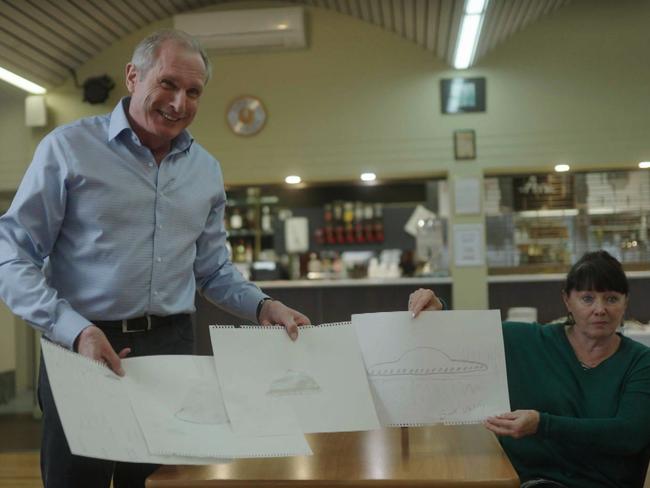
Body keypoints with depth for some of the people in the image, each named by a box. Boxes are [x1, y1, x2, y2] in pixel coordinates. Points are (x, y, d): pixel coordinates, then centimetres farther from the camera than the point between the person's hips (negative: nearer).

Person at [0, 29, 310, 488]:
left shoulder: (207, 169, 10)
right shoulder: (68, 148, -6)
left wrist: (262, 306, 1)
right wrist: (73, 329, -20)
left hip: (173, 348, 4)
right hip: (83, 351, -4)